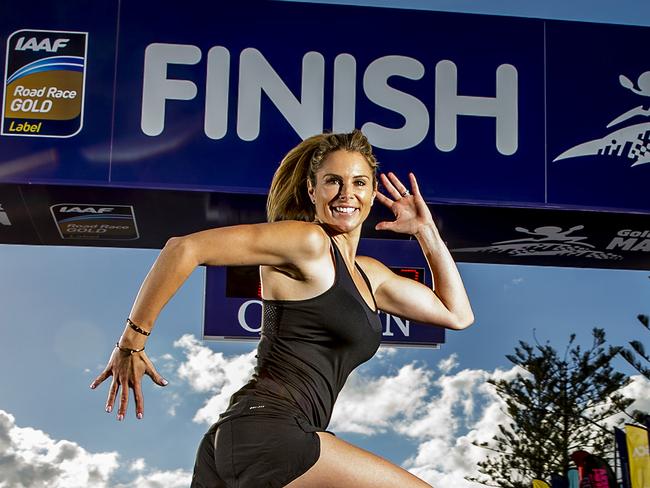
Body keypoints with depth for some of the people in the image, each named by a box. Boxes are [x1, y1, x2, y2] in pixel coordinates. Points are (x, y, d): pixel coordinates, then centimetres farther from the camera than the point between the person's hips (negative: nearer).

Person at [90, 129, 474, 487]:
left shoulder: (369, 274, 23)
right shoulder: (308, 242, -5)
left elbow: (457, 314, 28)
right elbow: (185, 248, -12)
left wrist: (427, 231, 23)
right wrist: (132, 342, -12)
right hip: (265, 432, -9)